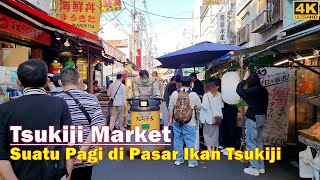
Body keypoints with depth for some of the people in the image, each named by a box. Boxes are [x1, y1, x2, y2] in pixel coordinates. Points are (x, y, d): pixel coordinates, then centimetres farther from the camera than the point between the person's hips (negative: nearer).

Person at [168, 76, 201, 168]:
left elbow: (170, 108, 1)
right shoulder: (194, 95, -10)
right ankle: (191, 161, 14)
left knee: (178, 140, 14)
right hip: (190, 123, -3)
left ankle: (178, 159, 25)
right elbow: (199, 108, 0)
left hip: (177, 122, 3)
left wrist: (170, 118, 12)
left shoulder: (174, 93, -3)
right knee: (190, 142, 6)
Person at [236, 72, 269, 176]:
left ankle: (254, 168, 4)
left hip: (253, 119, -8)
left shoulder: (253, 90, -19)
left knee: (251, 143, 0)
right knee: (259, 142, 15)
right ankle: (261, 167, 22)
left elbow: (239, 90, -9)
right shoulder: (263, 90, 5)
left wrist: (244, 78, -1)